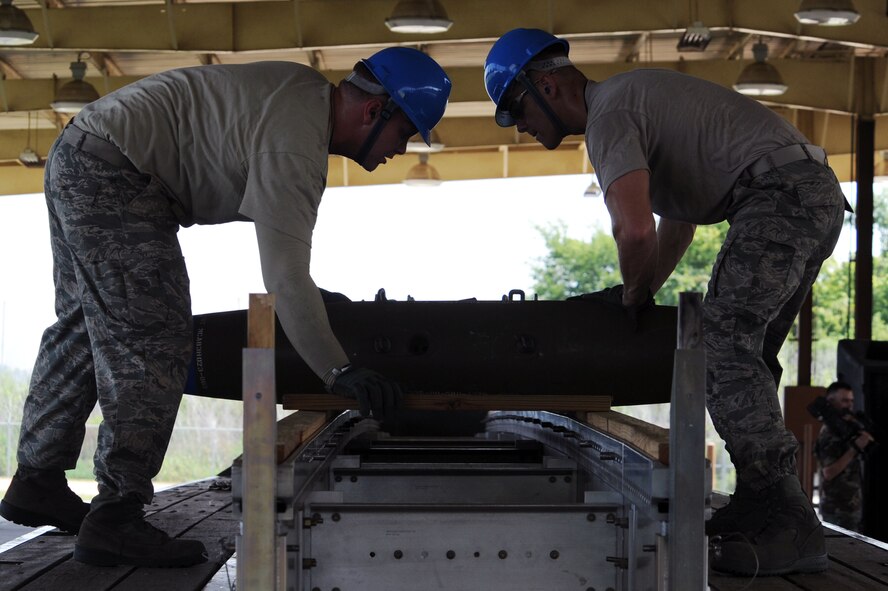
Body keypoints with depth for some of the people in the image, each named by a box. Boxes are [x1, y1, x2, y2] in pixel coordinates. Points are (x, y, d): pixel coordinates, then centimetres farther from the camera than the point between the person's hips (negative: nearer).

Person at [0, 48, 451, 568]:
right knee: (153, 342, -12)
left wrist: (309, 298, 25)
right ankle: (115, 517, -12)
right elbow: (285, 272, -27)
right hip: (111, 177, -11)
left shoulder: (309, 93, 9)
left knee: (83, 330, 18)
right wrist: (339, 373, -24)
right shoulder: (295, 142, -23)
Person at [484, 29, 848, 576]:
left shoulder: (608, 114, -10)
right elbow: (677, 224, 32)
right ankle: (760, 506, 14)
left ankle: (790, 528, -19)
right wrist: (639, 295, 26)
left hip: (781, 196, -11)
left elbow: (634, 229, -24)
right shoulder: (632, 99, 25)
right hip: (817, 194, 11)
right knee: (741, 352, 13)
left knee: (724, 344, -16)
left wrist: (634, 296, -5)